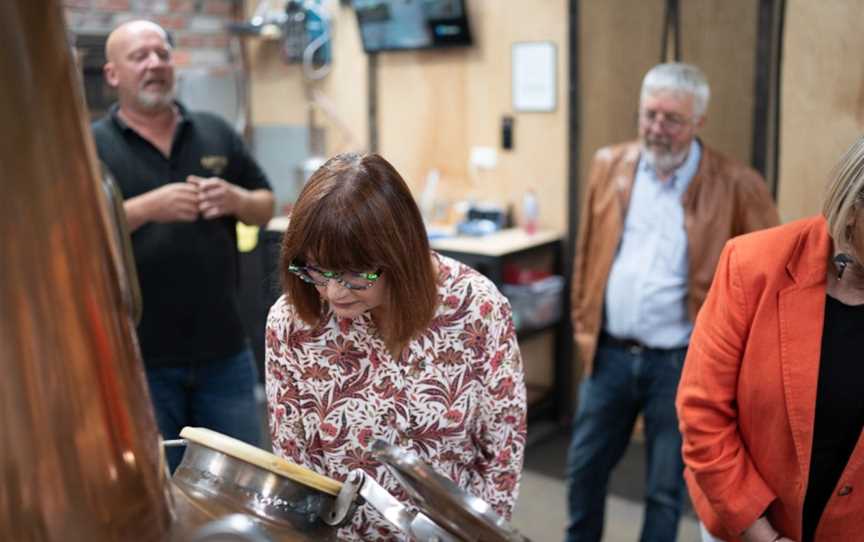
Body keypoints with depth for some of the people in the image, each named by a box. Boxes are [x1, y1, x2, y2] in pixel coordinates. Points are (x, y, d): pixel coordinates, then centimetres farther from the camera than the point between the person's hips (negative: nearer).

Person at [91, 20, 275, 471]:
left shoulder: (217, 133, 8)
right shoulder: (91, 146, -4)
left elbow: (266, 206, 12)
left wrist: (236, 200, -10)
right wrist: (148, 207, -24)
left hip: (224, 351, 4)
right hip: (137, 357, -3)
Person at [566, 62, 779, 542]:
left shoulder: (735, 185, -10)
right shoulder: (609, 165, 1)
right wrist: (582, 325, 8)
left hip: (680, 362, -3)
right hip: (609, 353, 4)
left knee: (666, 488, 11)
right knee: (584, 470, 17)